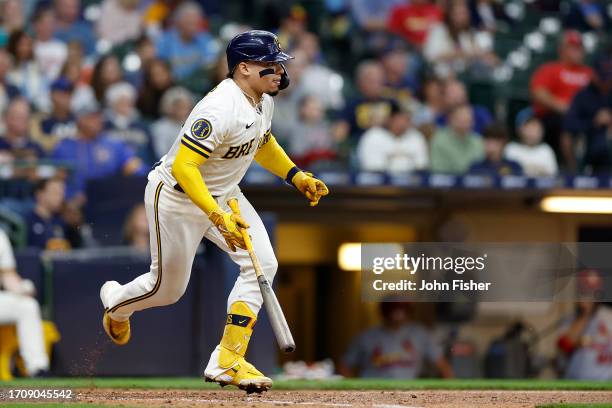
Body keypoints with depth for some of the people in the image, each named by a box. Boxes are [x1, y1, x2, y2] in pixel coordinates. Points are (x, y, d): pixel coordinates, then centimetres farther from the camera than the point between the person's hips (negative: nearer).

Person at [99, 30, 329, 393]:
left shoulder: (264, 98, -4)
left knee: (263, 265, -11)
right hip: (177, 197, -8)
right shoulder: (219, 109, -33)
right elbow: (183, 166, -36)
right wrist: (219, 218, -42)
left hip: (224, 194, 8)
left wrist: (297, 176, 6)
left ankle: (228, 361, -6)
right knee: (167, 288, 7)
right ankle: (116, 302, 44)